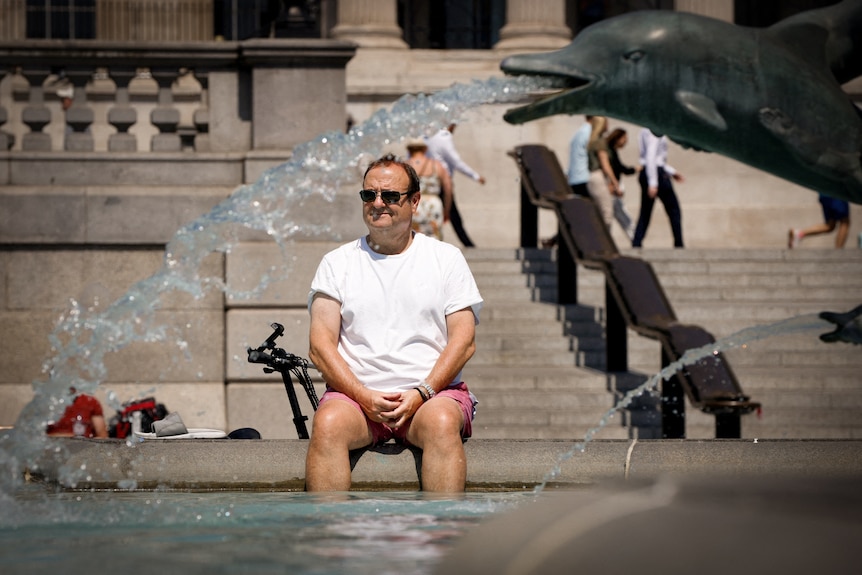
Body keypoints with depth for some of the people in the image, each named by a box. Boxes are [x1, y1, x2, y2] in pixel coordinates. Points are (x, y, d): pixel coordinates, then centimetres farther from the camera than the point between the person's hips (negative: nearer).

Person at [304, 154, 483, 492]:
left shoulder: (446, 258, 12)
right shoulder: (338, 262, 14)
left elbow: (464, 341, 4)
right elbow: (320, 345, 5)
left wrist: (421, 393, -11)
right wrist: (364, 396, -11)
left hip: (433, 391, -1)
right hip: (355, 392, 1)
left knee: (442, 422, -35)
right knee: (328, 423, -33)